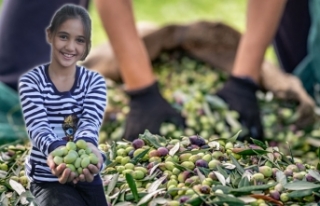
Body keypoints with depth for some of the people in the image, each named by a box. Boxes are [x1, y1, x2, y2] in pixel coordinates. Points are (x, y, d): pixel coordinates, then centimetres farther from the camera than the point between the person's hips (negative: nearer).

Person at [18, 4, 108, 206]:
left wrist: (87, 146, -47)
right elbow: (38, 126, -26)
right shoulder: (31, 81, -10)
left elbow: (90, 122, -22)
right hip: (47, 178, -3)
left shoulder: (95, 81, -4)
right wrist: (55, 150, -50)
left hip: (87, 176, 3)